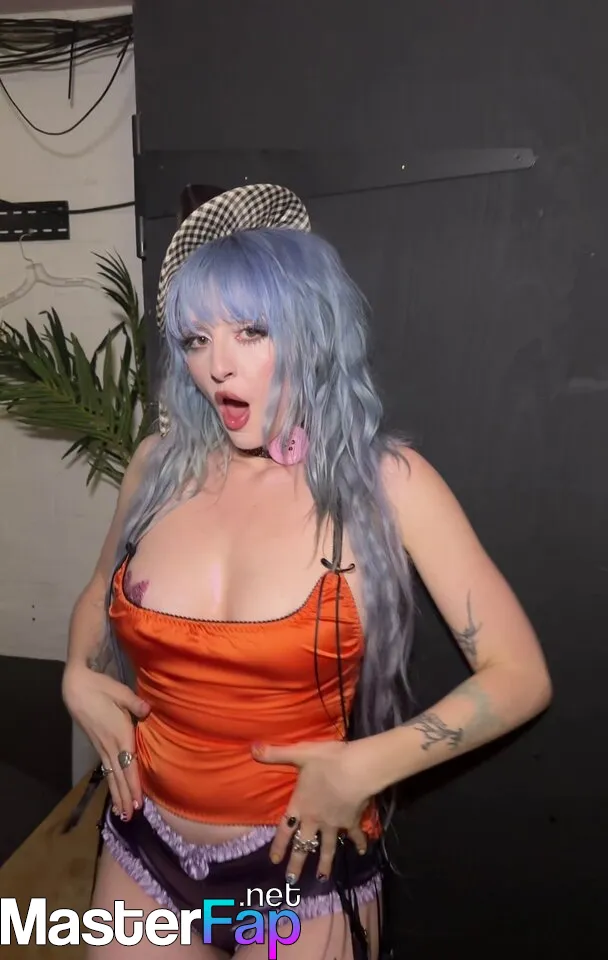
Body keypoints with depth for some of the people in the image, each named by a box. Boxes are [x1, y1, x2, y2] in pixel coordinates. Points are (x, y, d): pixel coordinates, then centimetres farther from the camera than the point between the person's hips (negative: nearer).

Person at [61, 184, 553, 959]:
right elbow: (101, 592, 13)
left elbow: (521, 677, -12)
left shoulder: (386, 480, -16)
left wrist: (364, 767, -19)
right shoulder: (161, 463, -6)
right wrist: (79, 679, -5)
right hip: (143, 846, 4)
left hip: (302, 871, -3)